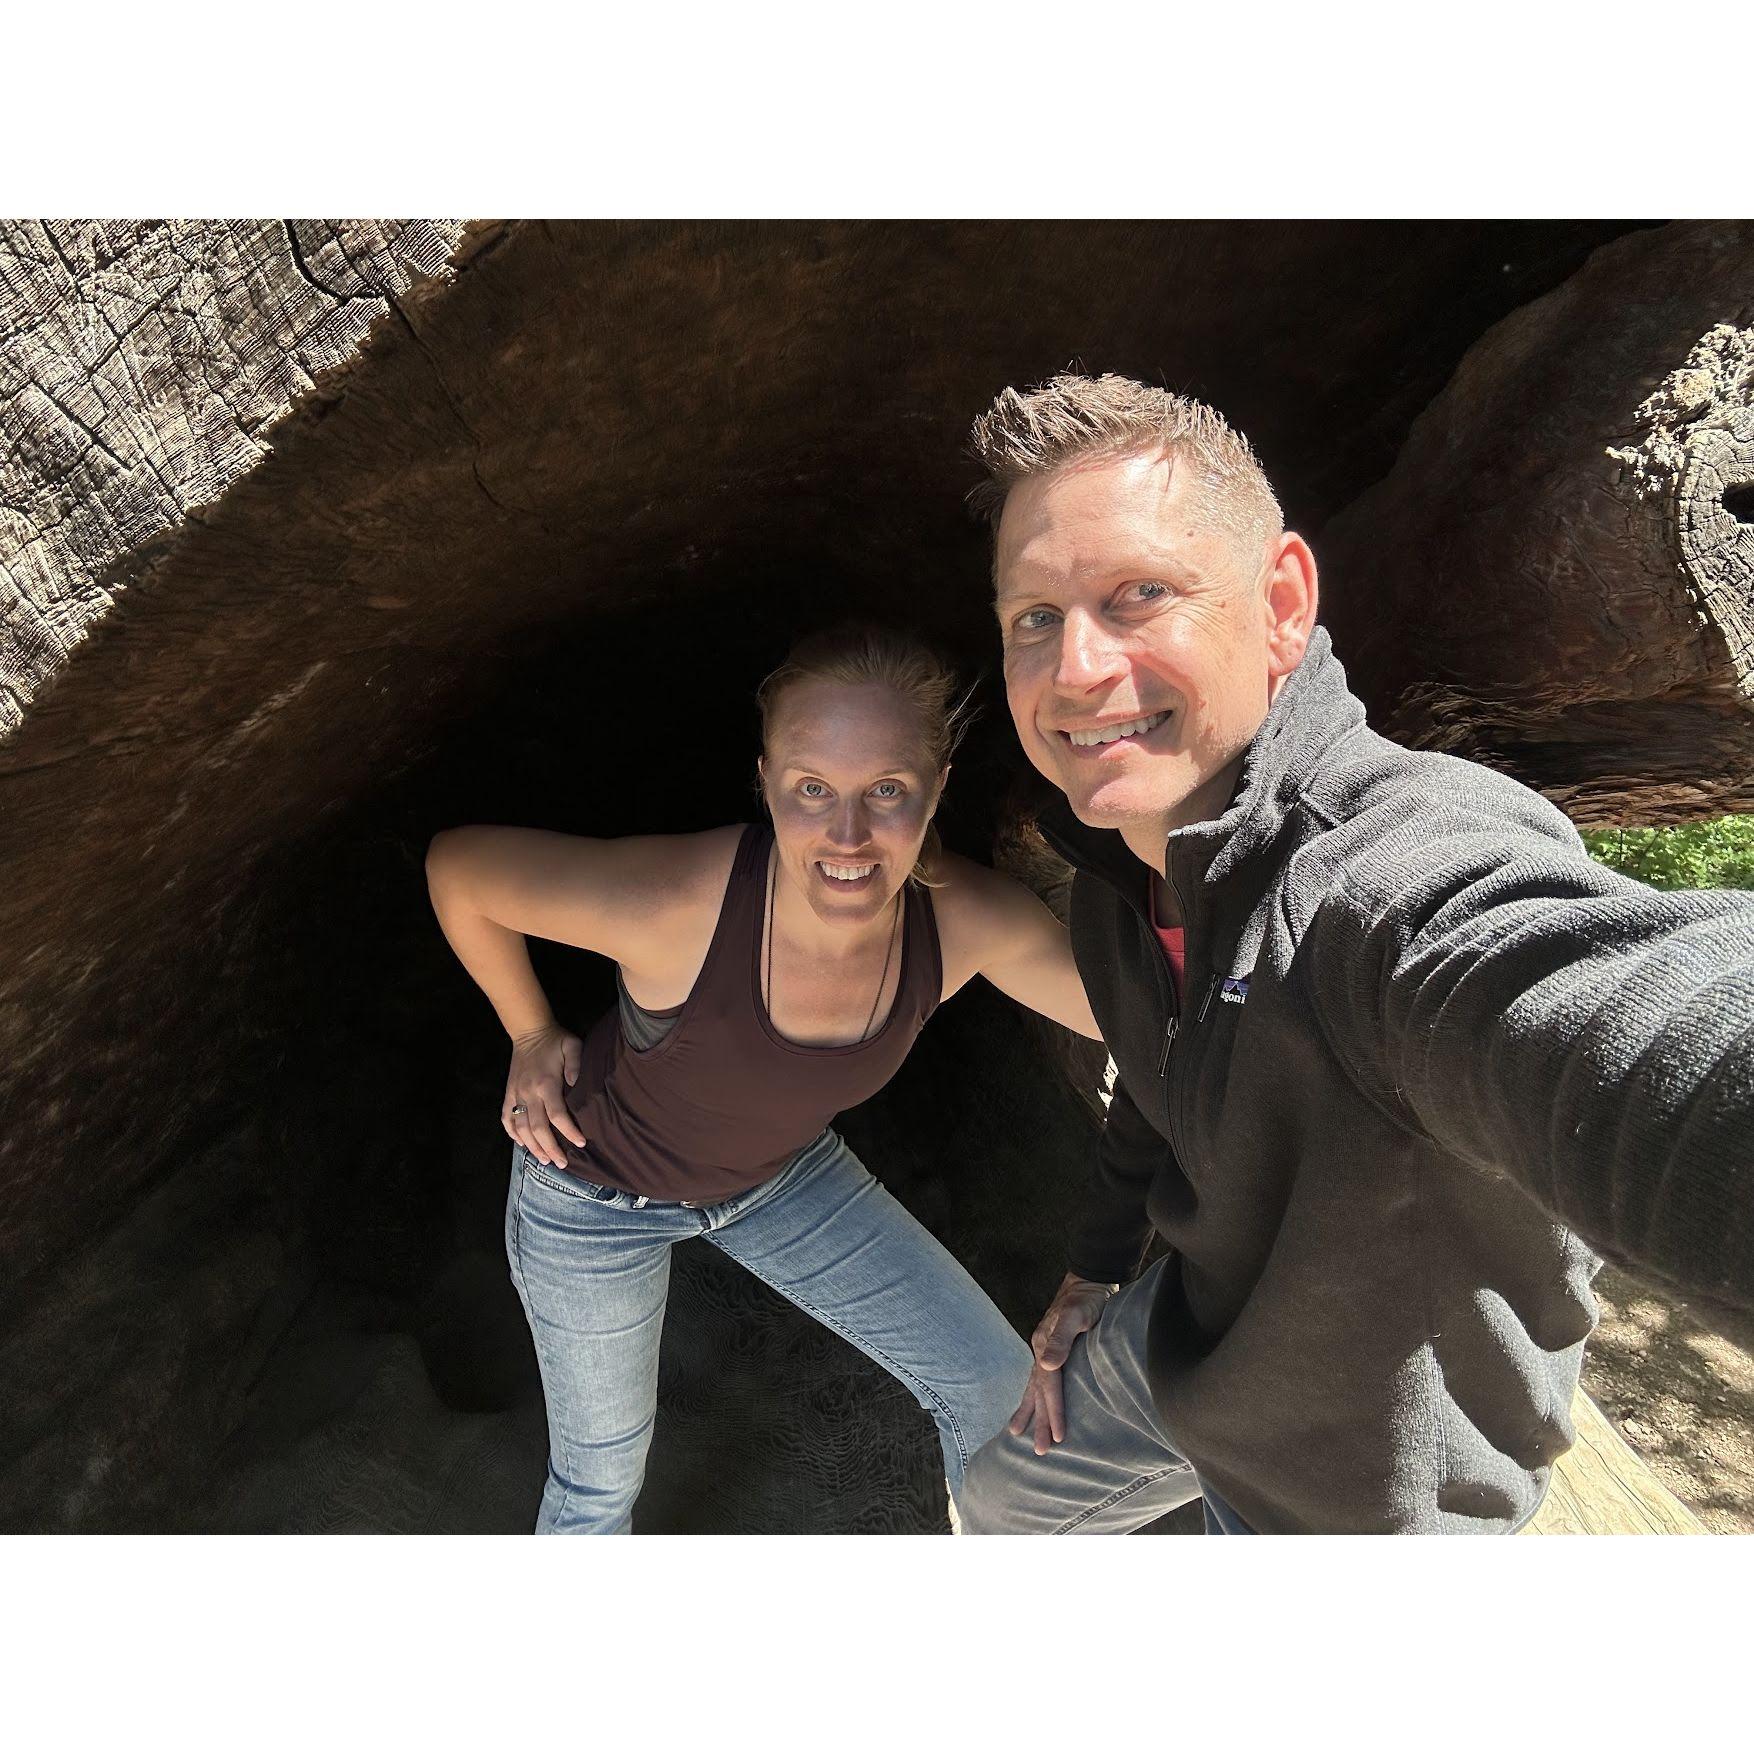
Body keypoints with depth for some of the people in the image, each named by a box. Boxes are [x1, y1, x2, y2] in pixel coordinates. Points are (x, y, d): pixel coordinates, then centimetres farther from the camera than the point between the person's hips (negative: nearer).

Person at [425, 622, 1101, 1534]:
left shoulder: (968, 922, -29)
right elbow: (455, 864, -22)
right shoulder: (673, 902, -39)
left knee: (994, 1383, 7)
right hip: (599, 1190, -3)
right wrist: (532, 1036, -13)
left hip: (784, 1171, 3)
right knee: (601, 1482, 18)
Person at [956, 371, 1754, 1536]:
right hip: (1183, 1345, 6)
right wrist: (1096, 1274, 15)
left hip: (1370, 1484, -6)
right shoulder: (1121, 872, -10)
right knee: (1002, 1509, 26)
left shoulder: (1420, 869, -39)